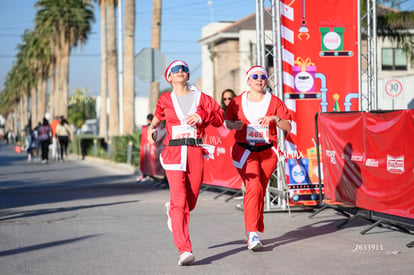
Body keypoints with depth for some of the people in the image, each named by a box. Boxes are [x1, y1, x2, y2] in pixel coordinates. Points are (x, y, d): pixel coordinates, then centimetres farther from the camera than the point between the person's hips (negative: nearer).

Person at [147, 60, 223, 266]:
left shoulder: (200, 98, 10)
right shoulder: (165, 100, 12)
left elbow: (219, 118, 5)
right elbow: (159, 115, 33)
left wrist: (201, 116, -11)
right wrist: (152, 128, 16)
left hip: (195, 153, 1)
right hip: (174, 153, -1)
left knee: (191, 200, 7)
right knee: (179, 202, -13)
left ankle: (172, 210, 46)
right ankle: (185, 251, -17)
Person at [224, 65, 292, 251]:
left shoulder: (274, 102, 4)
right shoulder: (238, 102, 4)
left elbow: (288, 127, 3)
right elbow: (226, 121, 14)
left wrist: (275, 118, -16)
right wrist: (233, 124, -9)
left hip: (267, 152, 2)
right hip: (245, 151, -2)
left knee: (260, 190, 9)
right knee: (254, 187, -20)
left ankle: (253, 229, 28)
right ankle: (253, 233, -20)